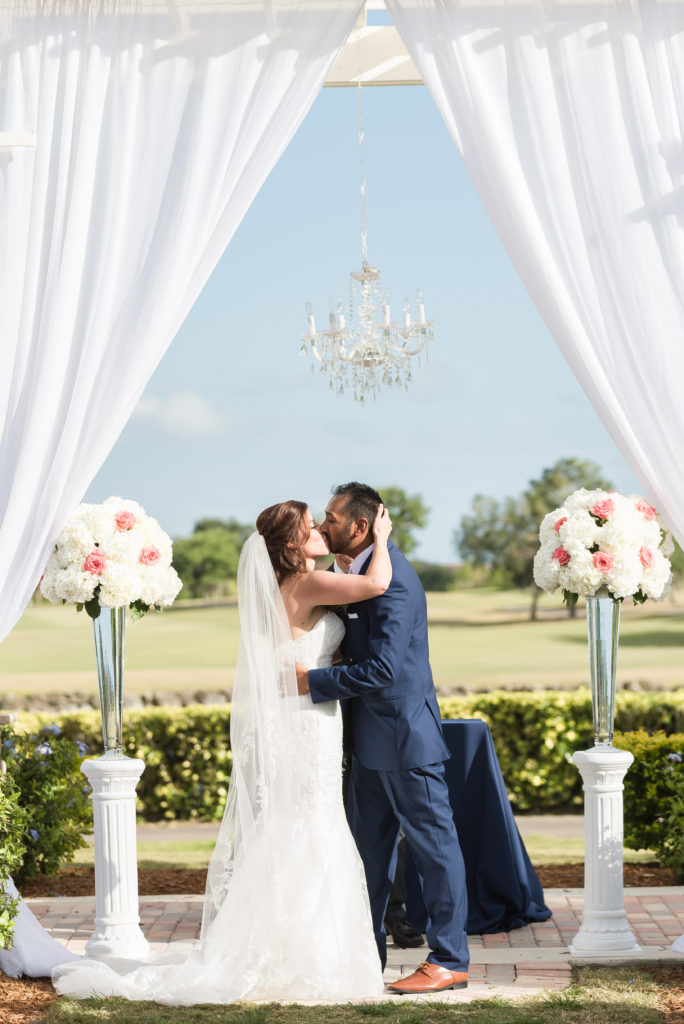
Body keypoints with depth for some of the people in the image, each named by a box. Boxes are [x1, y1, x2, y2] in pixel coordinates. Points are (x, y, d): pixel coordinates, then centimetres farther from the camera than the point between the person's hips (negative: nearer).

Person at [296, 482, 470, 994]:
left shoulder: (393, 580, -21)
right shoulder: (360, 571, 10)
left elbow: (381, 669, -27)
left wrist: (312, 681, -19)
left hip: (405, 738, -10)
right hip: (372, 740, 10)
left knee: (434, 845, -1)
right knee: (370, 848, 16)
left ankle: (449, 961, 6)